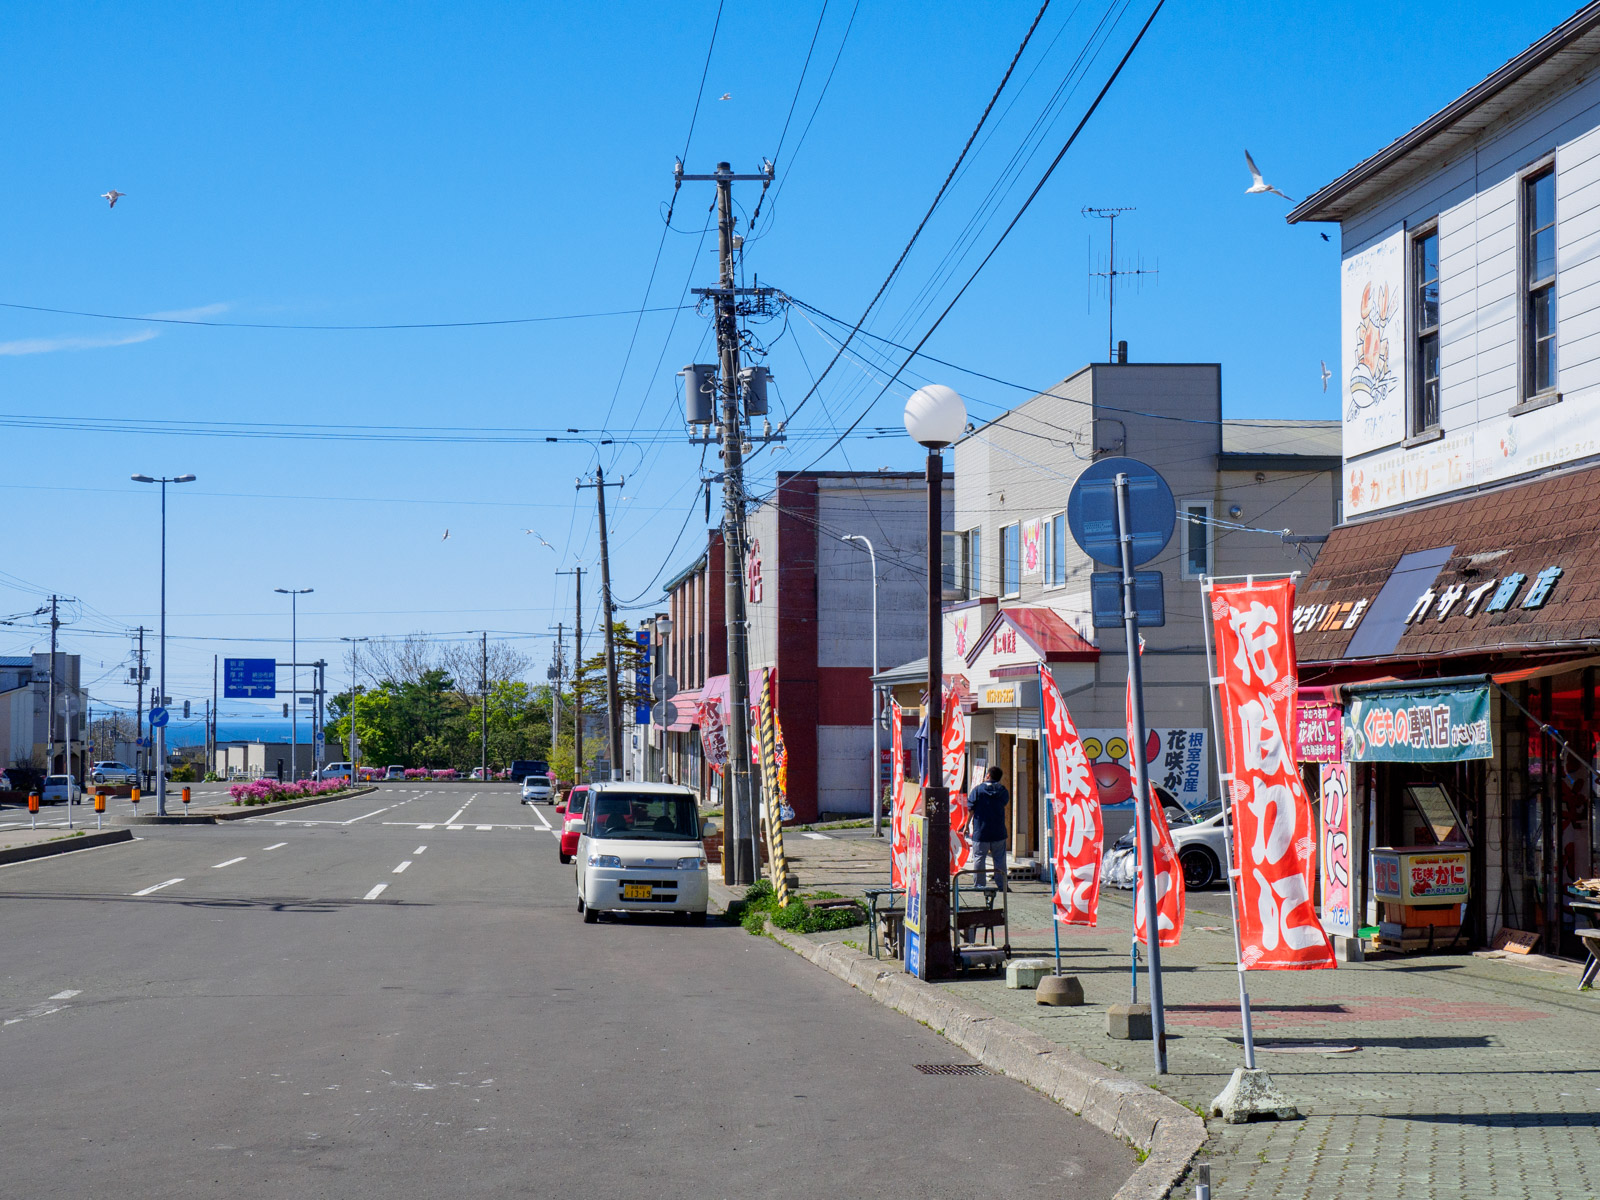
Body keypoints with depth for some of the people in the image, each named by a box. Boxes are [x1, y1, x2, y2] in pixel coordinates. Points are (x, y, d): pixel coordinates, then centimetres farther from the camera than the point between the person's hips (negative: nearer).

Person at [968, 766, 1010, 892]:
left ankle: (980, 885, 2)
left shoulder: (978, 790, -5)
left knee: (979, 858, 4)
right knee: (1000, 859, 9)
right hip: (998, 832, 2)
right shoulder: (1002, 790, 2)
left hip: (980, 832, -2)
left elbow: (970, 809, -4)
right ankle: (1002, 885, 9)